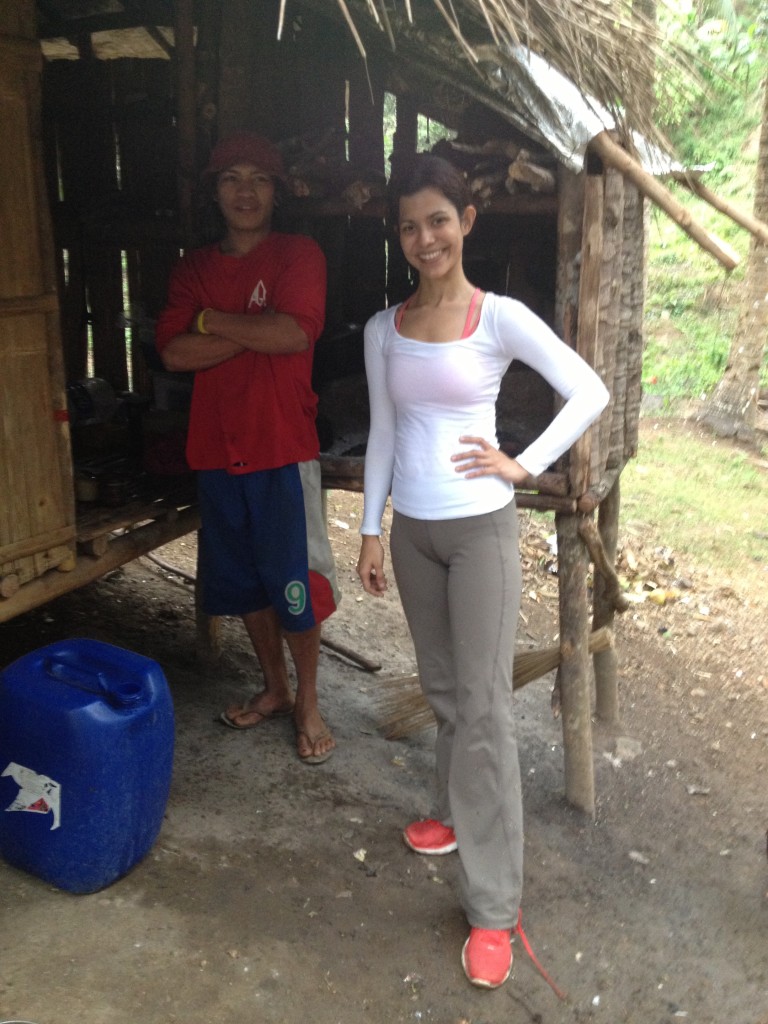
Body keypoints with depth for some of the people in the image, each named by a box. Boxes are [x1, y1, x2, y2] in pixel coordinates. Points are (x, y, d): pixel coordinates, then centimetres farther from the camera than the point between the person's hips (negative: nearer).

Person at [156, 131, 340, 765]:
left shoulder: (299, 255, -1)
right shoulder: (195, 268, 11)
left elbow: (293, 333, -19)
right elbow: (174, 352, -3)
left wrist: (212, 320, -7)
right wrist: (256, 331, -12)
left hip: (283, 450, -5)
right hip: (217, 450, 5)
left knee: (294, 584, 2)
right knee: (242, 582, 15)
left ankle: (308, 703, 20)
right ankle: (274, 689, 33)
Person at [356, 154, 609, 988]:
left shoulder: (500, 318, -8)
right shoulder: (383, 330, 5)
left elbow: (589, 393, -5)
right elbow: (382, 435, 9)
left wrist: (524, 465, -9)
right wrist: (370, 530, 8)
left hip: (480, 527, -4)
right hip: (411, 530, 5)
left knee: (483, 703, -3)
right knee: (443, 688, 17)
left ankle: (493, 907, 7)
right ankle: (457, 813, 41)